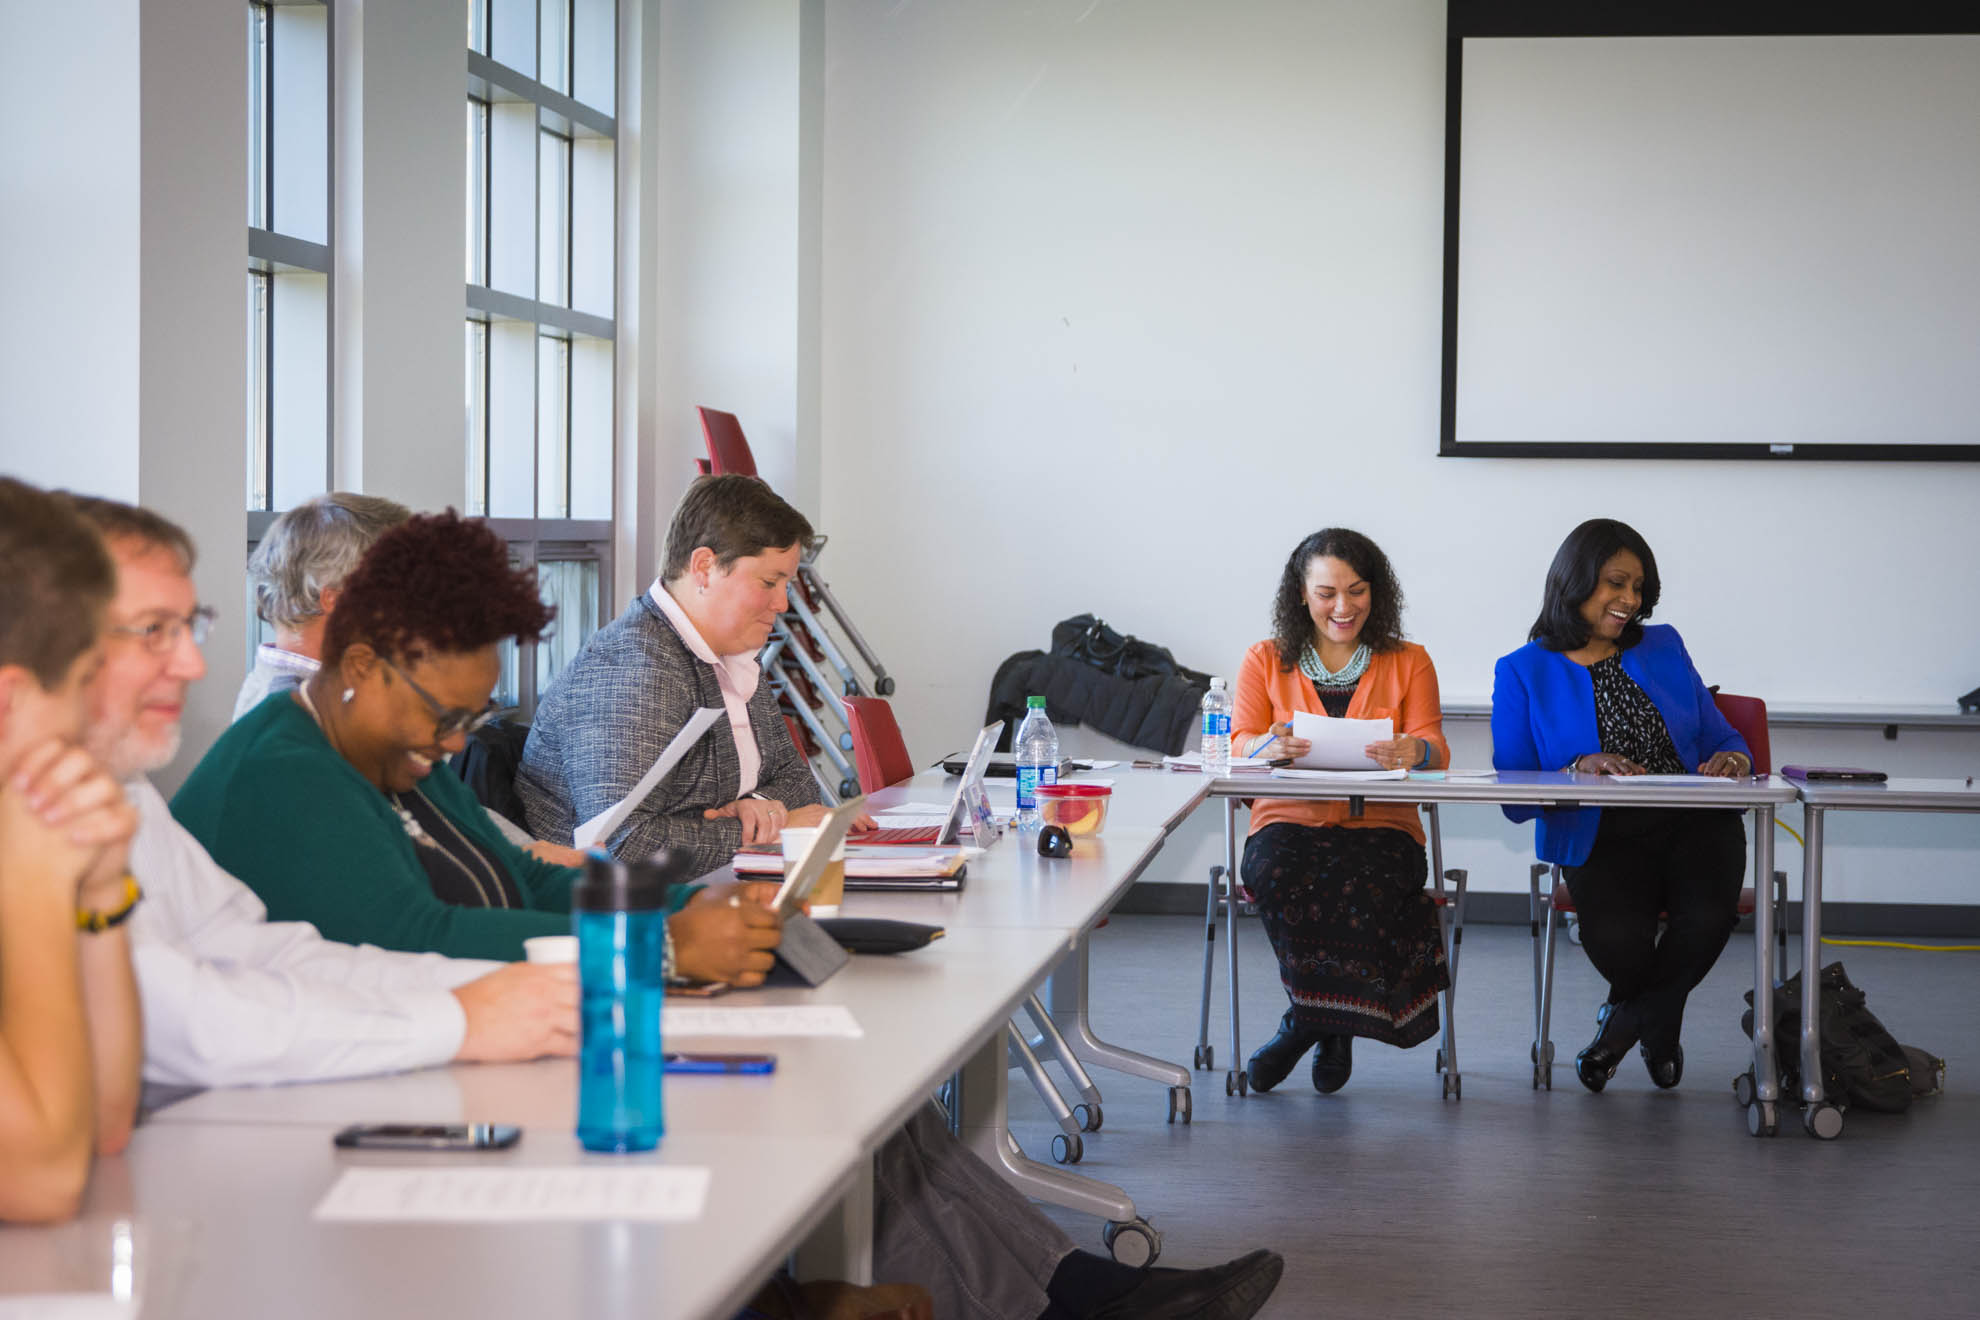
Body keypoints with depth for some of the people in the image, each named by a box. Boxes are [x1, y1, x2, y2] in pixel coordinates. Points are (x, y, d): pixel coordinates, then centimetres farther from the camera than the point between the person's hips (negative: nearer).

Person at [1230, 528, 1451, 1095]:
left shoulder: (1408, 663, 15)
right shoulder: (1265, 661, 15)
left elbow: (1436, 748, 2)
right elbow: (1237, 745, 3)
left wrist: (1413, 751, -25)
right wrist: (1271, 746, -23)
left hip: (1380, 828, 0)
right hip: (1290, 821, 0)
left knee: (1367, 889, -34)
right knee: (1277, 878, -35)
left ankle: (1307, 1022, -8)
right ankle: (1331, 1027, -13)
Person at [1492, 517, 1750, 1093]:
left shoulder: (1663, 647, 15)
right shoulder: (1523, 672, 5)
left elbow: (1719, 737, 15)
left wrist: (1732, 759, -10)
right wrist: (1580, 770, -20)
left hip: (1693, 823, 3)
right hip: (1600, 840, -2)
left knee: (1706, 915, -32)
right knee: (1617, 937, -34)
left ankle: (1625, 1021, 2)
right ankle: (1658, 1022, 7)